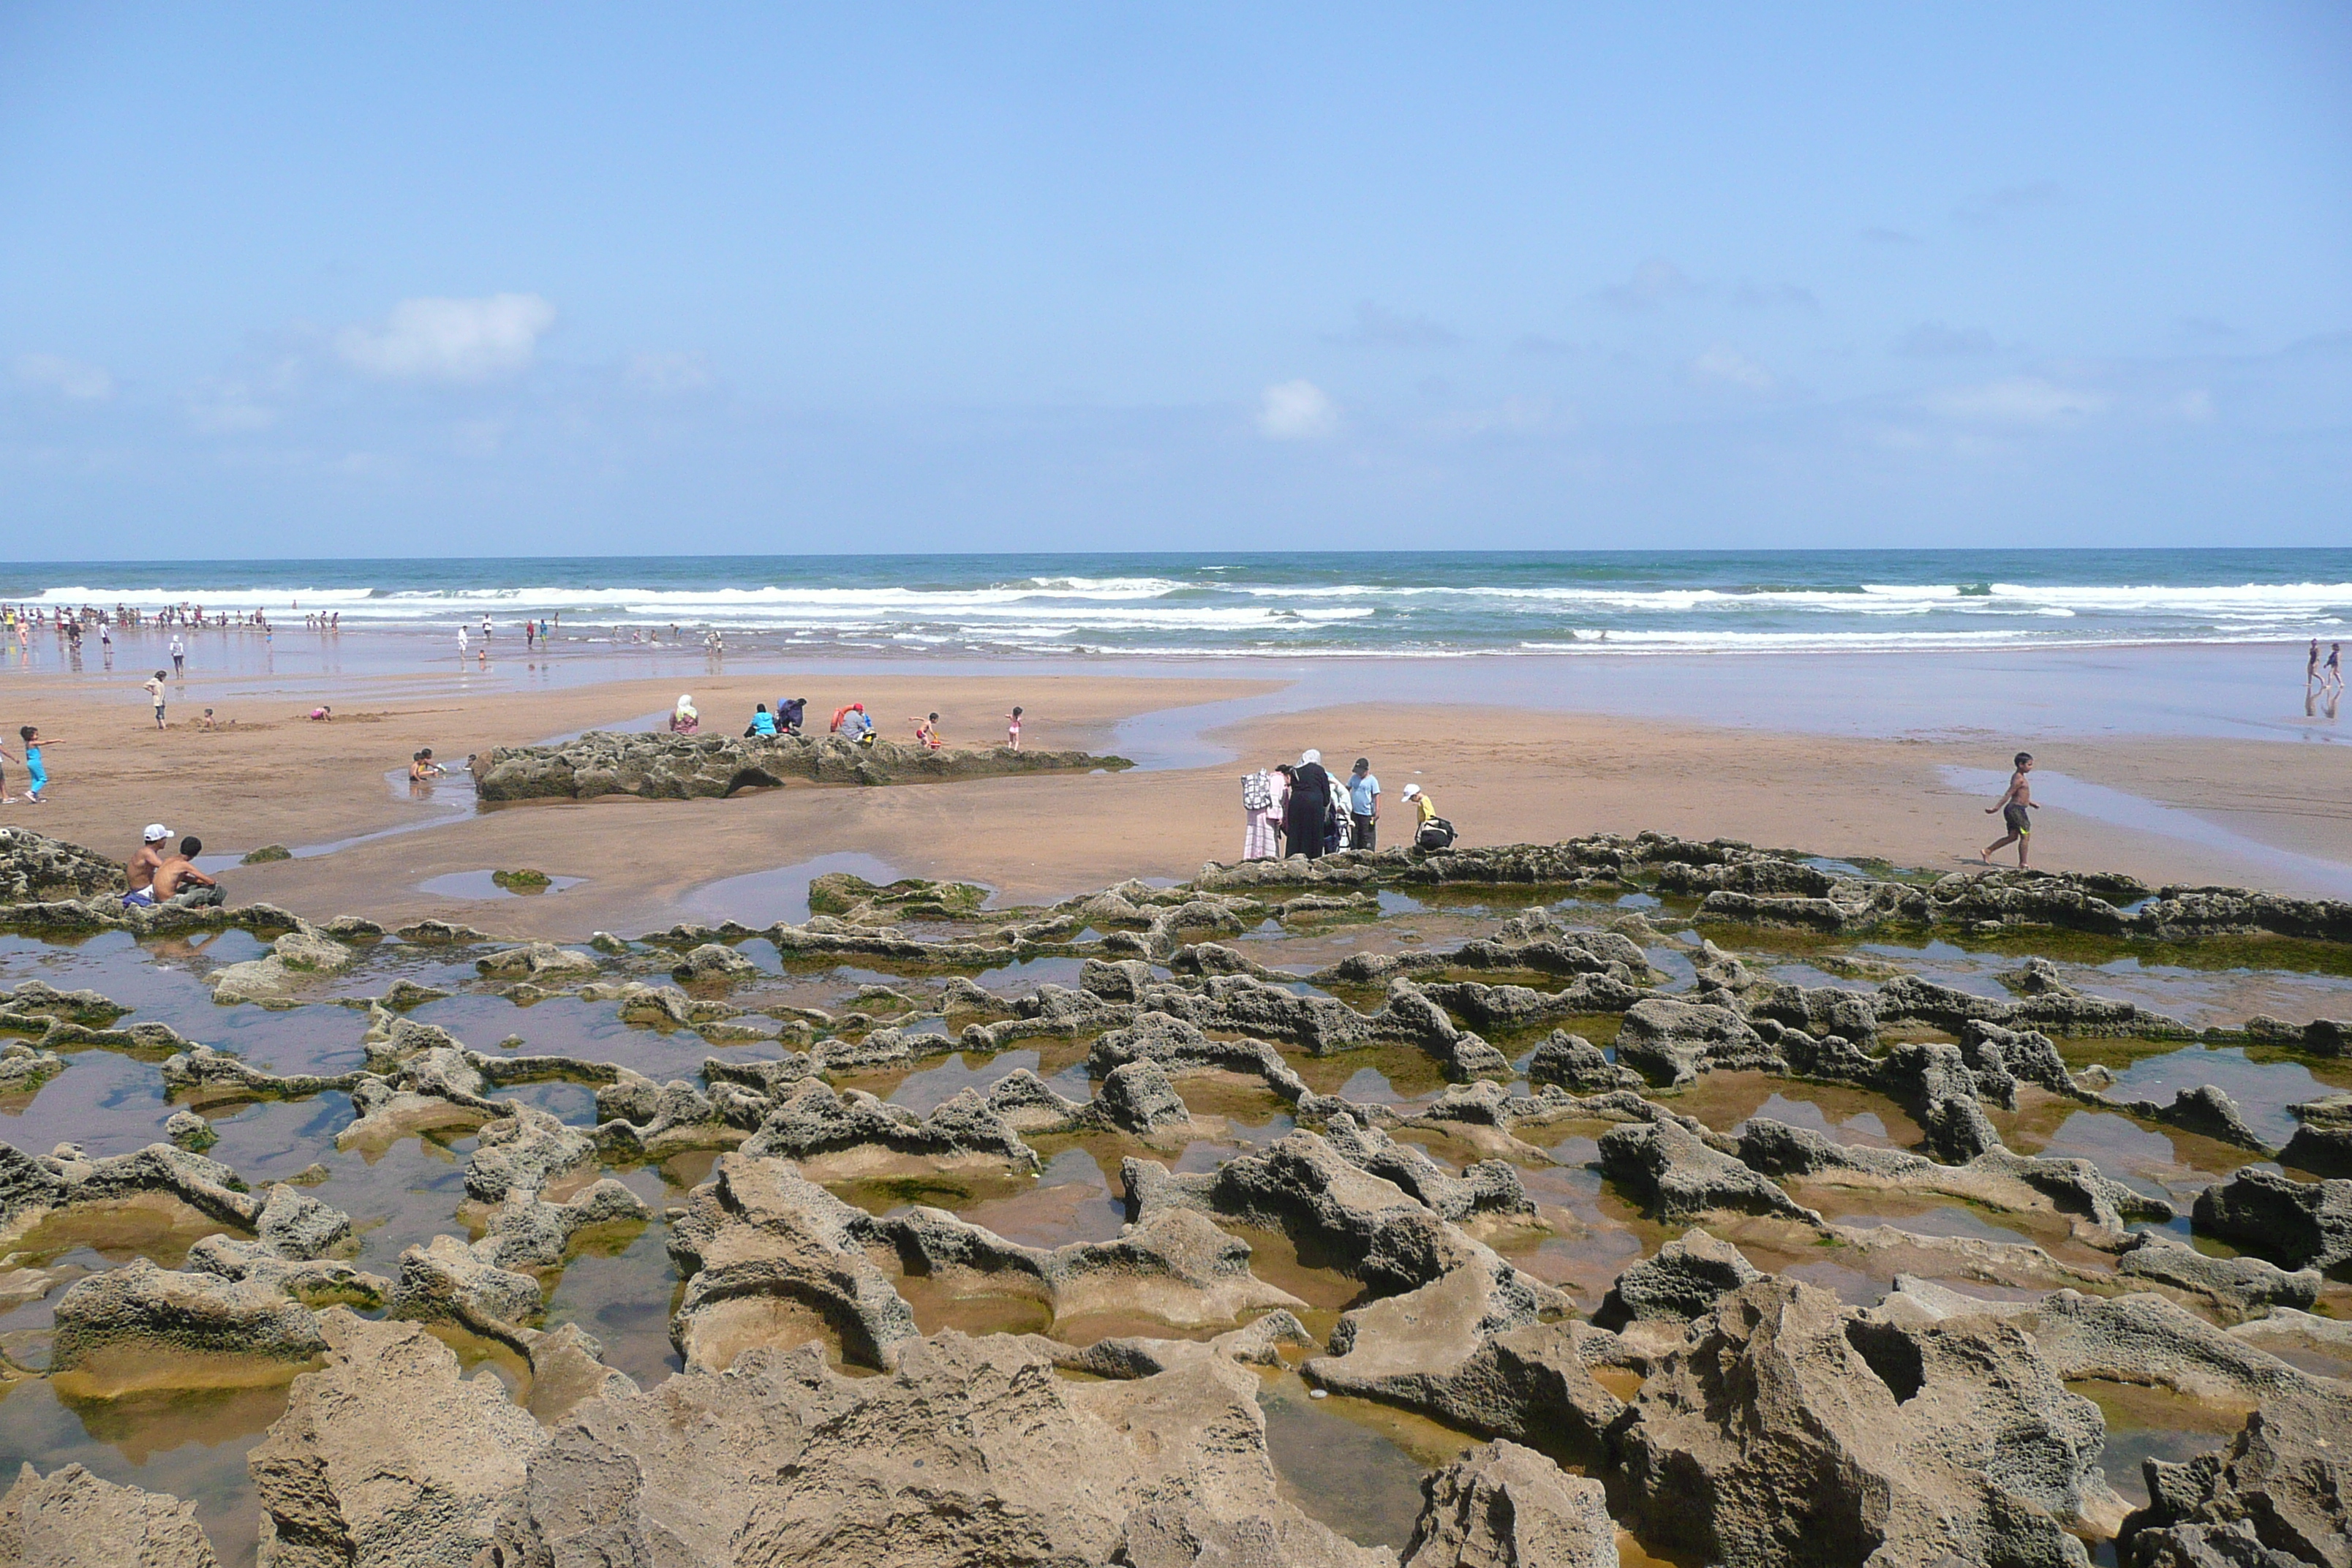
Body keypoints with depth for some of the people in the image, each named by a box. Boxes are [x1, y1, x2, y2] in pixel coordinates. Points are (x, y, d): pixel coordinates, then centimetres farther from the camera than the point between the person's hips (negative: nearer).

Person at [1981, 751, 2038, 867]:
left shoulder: (2017, 777, 15)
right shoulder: (2019, 779, -16)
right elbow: (2008, 794, -22)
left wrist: (2031, 803, 37)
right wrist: (1996, 808, -25)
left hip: (2013, 810, 10)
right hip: (2016, 810, -10)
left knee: (2012, 837, 13)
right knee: (2025, 836, -5)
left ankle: (1988, 851, 14)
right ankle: (2022, 865, -2)